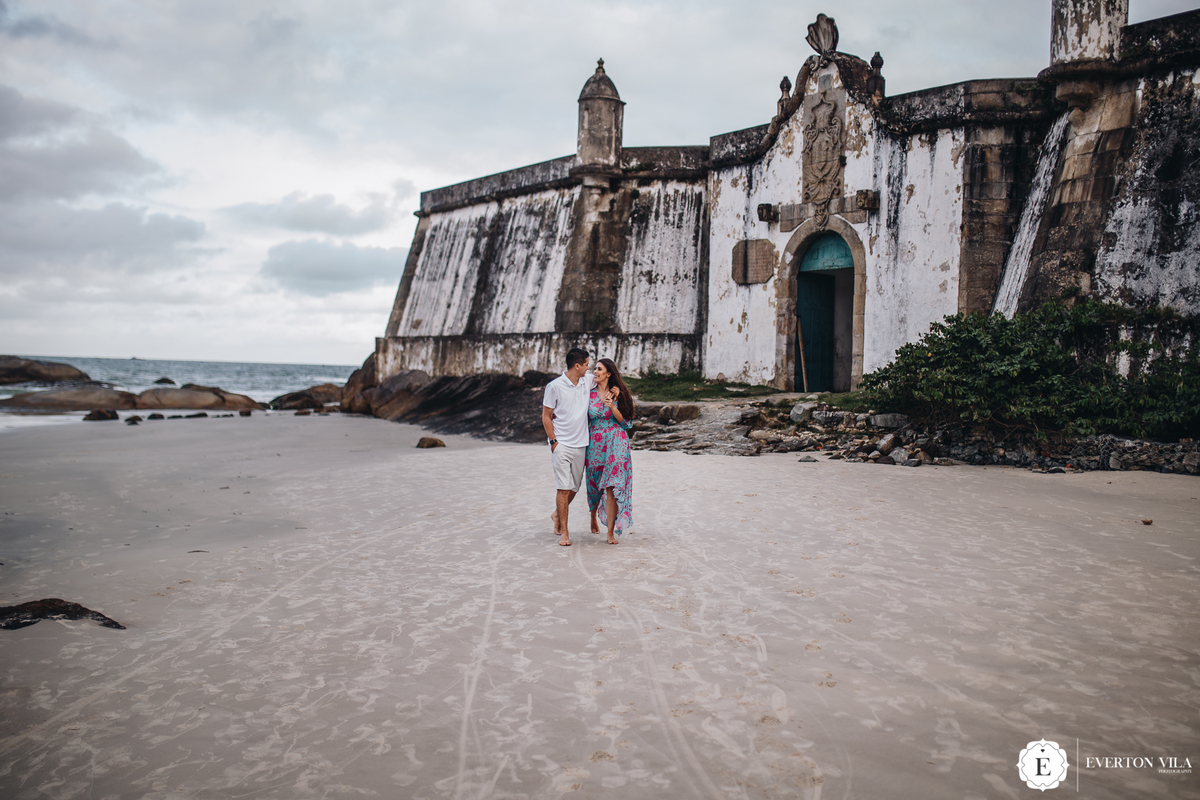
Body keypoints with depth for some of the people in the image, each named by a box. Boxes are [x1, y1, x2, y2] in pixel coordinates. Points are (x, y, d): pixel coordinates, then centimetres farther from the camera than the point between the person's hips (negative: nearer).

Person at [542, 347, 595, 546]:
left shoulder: (588, 380, 4)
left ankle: (557, 514, 38)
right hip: (562, 445, -5)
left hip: (581, 445, 5)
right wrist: (554, 441, -9)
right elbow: (546, 416, -4)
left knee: (575, 487, 13)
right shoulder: (555, 386, -9)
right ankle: (563, 531, 1)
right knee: (563, 488, -7)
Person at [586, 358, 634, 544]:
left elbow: (625, 422, -3)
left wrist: (612, 406, -15)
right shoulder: (590, 393, 4)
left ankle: (611, 531, -6)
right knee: (594, 485, 12)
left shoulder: (618, 394, 1)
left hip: (615, 444, -2)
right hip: (595, 443, 2)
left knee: (612, 486, -9)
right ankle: (593, 516, 42)